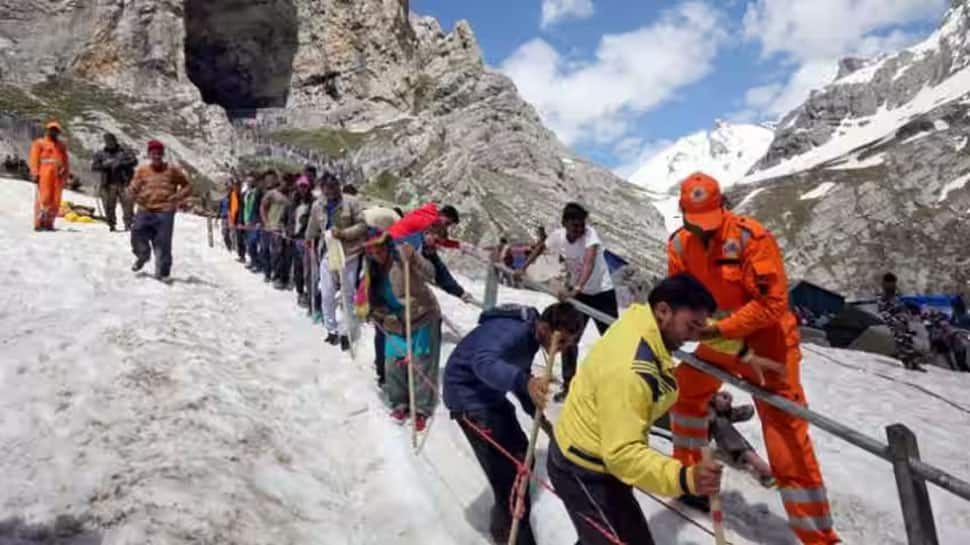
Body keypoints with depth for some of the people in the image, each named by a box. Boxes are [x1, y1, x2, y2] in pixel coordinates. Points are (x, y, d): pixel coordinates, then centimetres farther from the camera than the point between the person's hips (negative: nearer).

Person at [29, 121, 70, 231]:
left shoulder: (61, 146, 22)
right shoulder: (39, 143, 10)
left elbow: (65, 161, 19)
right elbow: (34, 159, 3)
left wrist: (66, 174, 9)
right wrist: (35, 174, -7)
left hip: (58, 175, 4)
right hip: (45, 174, -4)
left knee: (56, 200, -1)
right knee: (44, 198, -11)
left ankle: (49, 223, 4)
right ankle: (39, 223, -11)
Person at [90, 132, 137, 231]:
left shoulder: (125, 151, 9)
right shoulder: (100, 154, 14)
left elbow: (134, 161, -4)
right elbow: (94, 167, 7)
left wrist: (121, 163, -16)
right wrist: (104, 165, -12)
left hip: (124, 183, -2)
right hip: (108, 185, 2)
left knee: (127, 204, -12)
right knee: (109, 206, 1)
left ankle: (128, 224, -8)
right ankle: (111, 225, 12)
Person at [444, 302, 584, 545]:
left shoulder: (530, 335, 0)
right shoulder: (513, 332, -29)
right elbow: (484, 362, -49)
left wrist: (536, 412, 8)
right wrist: (525, 382, -64)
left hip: (489, 393, 10)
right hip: (468, 393, -9)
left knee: (520, 455, 16)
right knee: (507, 468, -12)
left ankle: (505, 524, 37)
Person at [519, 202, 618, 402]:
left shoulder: (590, 234, -28)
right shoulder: (557, 236, -13)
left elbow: (589, 263, -43)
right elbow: (541, 247, 10)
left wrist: (575, 290, -57)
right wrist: (523, 268, 4)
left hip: (602, 293, -4)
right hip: (577, 293, 5)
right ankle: (568, 385, 21)